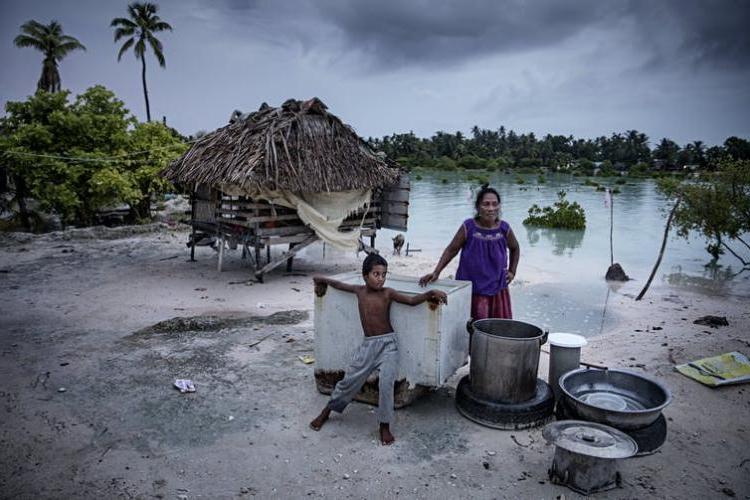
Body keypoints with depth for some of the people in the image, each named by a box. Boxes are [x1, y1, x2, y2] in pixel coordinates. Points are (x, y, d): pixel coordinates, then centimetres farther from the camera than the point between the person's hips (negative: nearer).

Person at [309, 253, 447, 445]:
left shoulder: (388, 293, -6)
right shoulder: (359, 290, 4)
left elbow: (411, 300, -14)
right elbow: (340, 285, 21)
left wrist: (431, 293, -26)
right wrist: (323, 280, 24)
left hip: (388, 344, -3)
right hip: (368, 344, 3)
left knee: (386, 384, -17)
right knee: (349, 381, 6)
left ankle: (385, 425, 0)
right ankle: (326, 412, 25)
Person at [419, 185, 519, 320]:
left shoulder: (504, 229, -4)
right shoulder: (468, 227, -11)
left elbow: (515, 249, 17)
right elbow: (451, 250, -5)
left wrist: (512, 271, 10)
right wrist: (436, 272, -13)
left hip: (497, 289, 3)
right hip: (470, 290, -2)